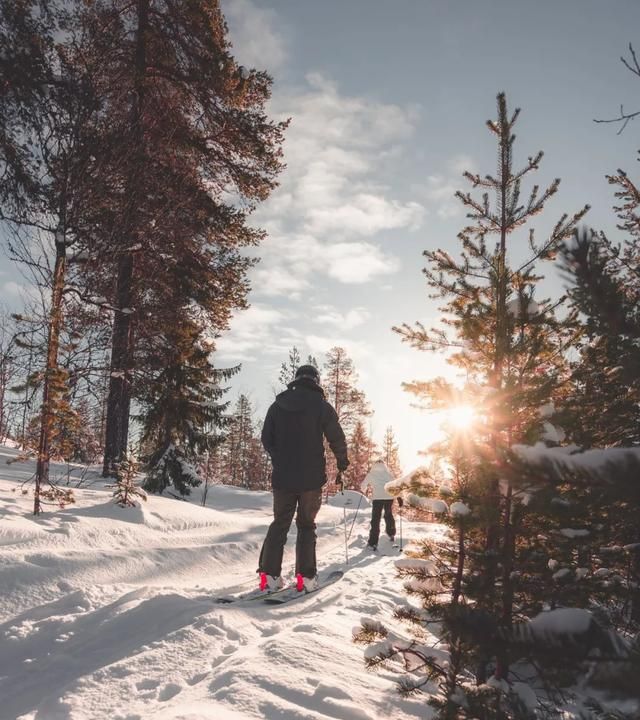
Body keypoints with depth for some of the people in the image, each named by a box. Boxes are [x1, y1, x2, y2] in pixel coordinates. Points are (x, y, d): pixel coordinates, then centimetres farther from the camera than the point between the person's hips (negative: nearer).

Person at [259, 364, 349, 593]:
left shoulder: (277, 405, 5)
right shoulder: (322, 406, -6)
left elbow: (266, 439, 10)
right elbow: (337, 438, -4)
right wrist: (342, 461, 15)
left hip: (282, 476, 3)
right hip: (311, 477, -3)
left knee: (279, 523, 11)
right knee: (306, 525, 7)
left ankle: (269, 575, 3)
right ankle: (305, 577, 5)